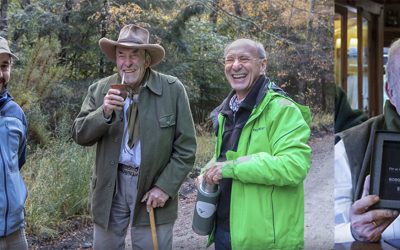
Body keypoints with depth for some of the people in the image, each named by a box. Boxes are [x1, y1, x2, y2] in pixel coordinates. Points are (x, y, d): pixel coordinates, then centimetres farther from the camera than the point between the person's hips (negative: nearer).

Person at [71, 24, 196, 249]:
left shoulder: (173, 90, -7)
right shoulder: (100, 90, 1)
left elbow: (185, 147, -5)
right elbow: (80, 136, -3)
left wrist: (165, 187, -12)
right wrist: (104, 112, -20)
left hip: (153, 187, -2)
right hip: (111, 186, 3)